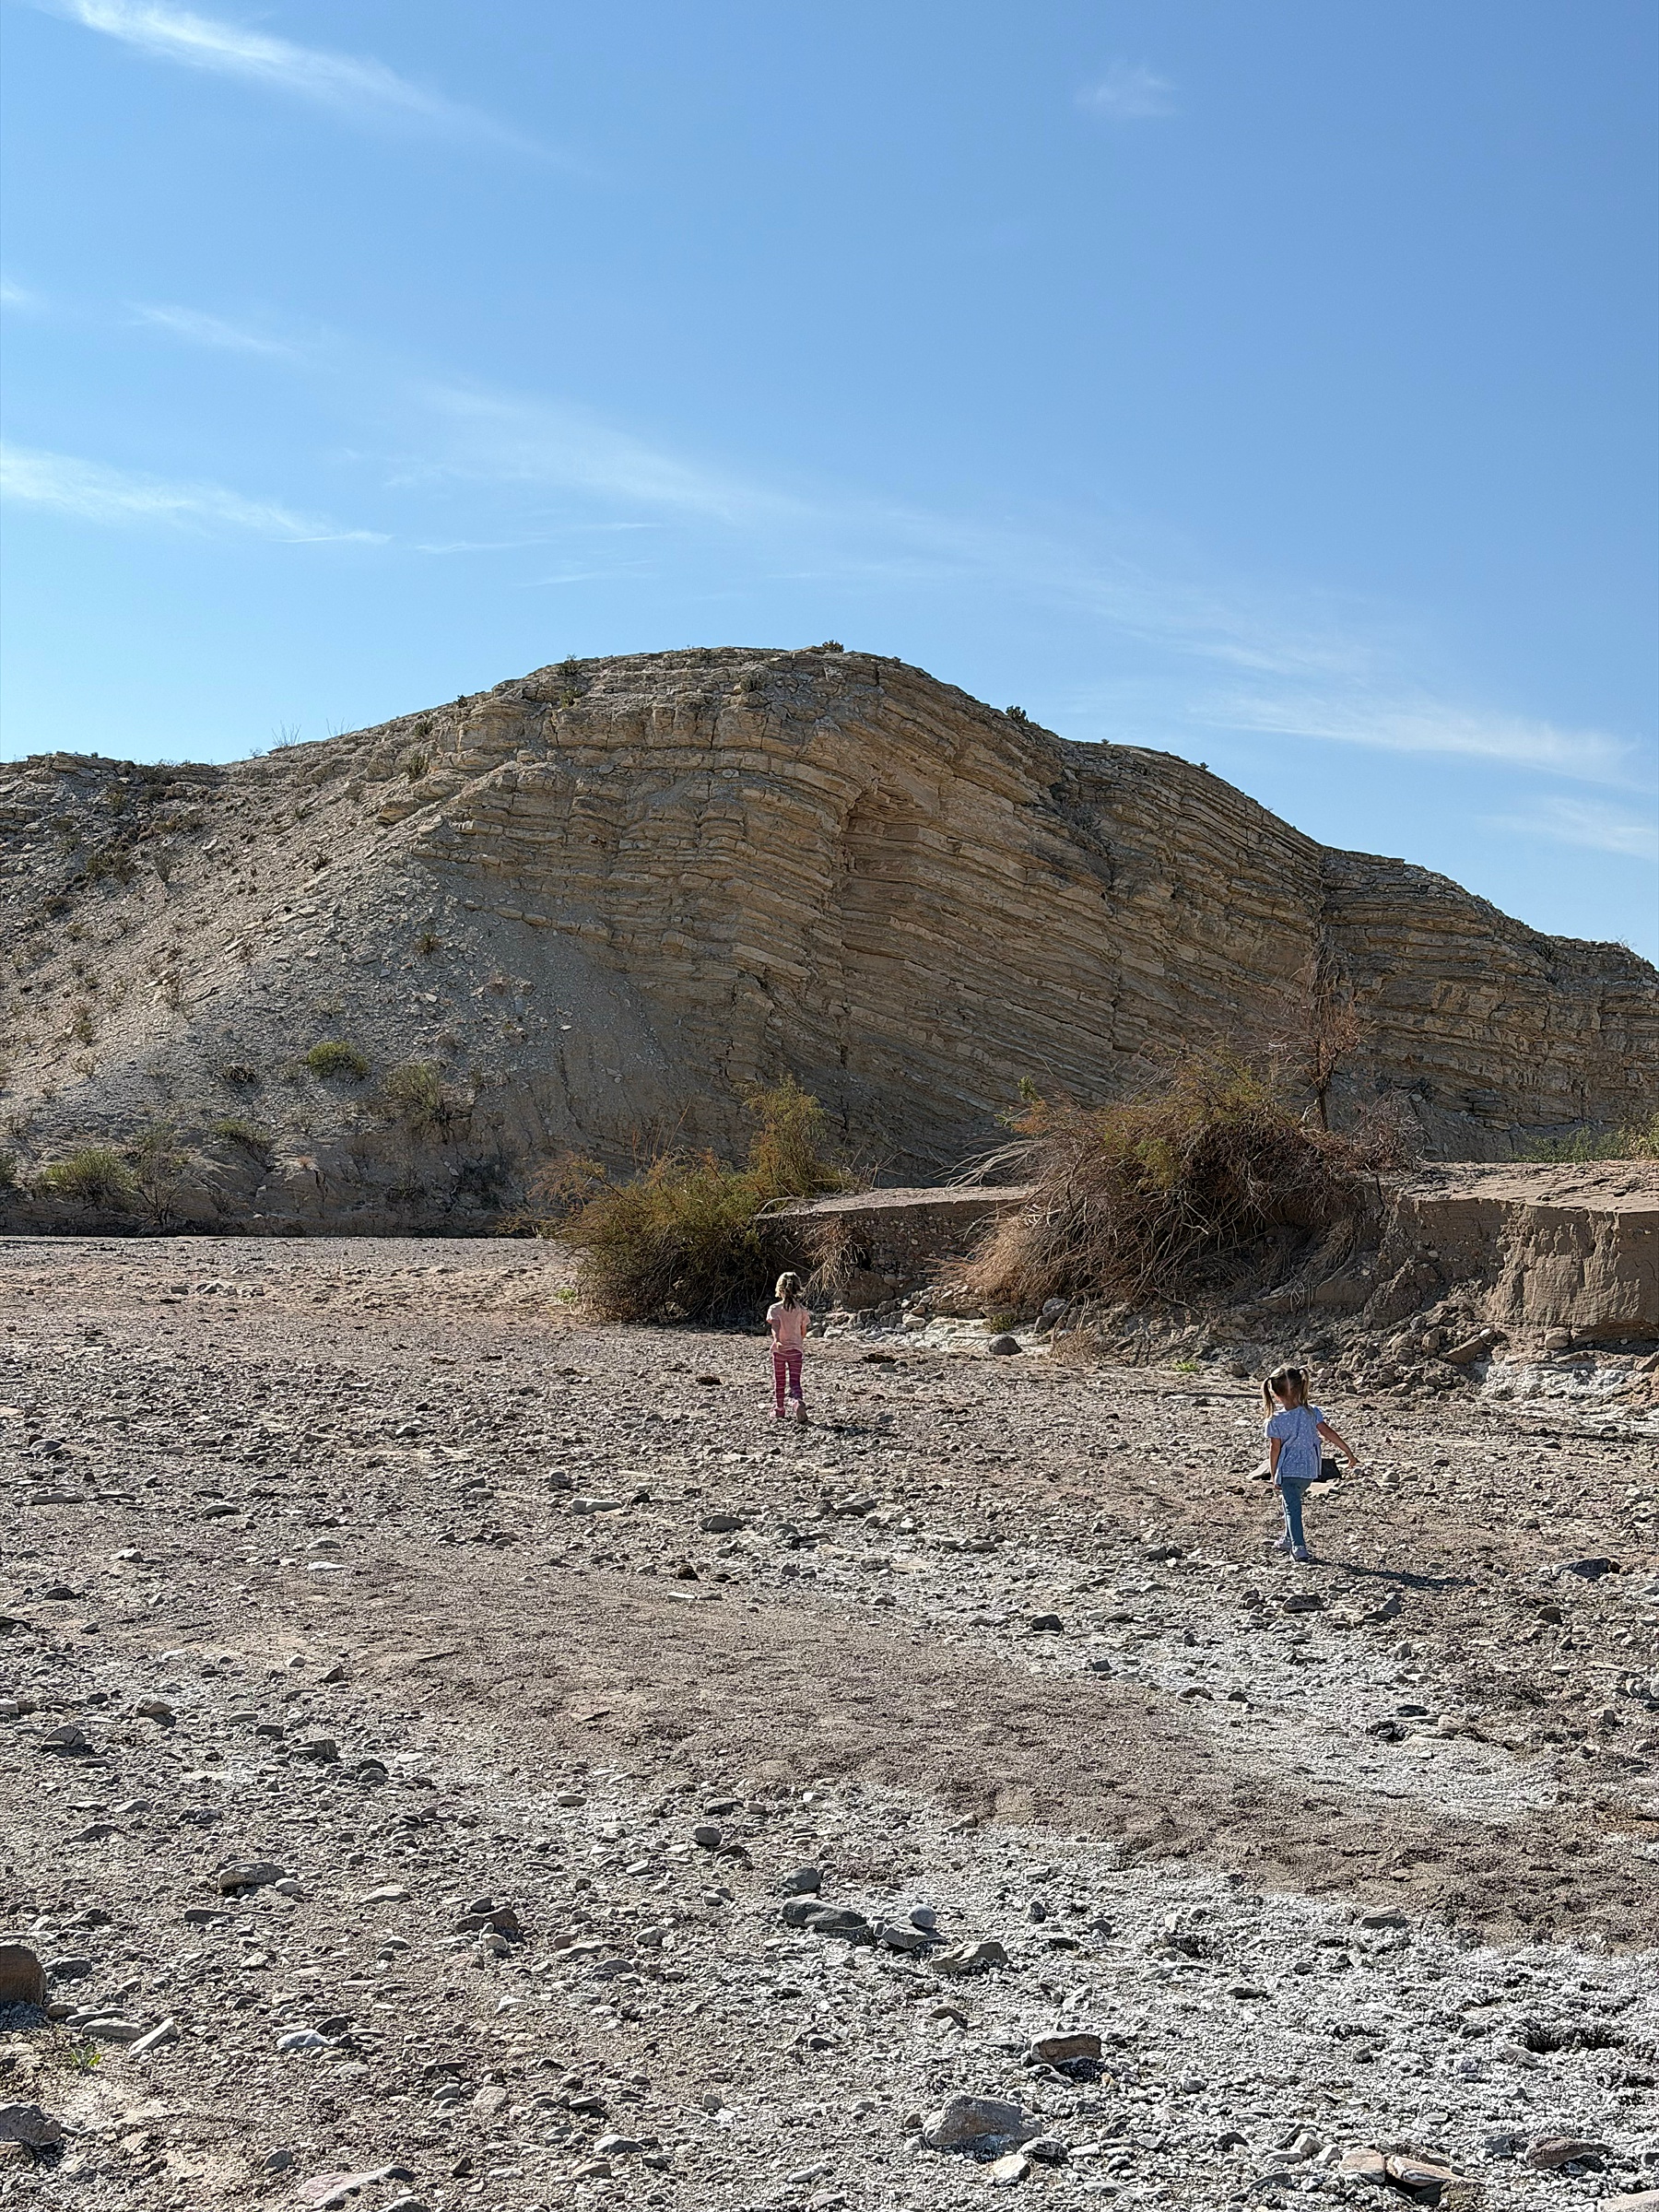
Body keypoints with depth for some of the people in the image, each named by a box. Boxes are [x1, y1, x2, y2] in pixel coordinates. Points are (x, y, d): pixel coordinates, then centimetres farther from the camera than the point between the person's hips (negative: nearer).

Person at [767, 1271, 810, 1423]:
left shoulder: (774, 1309, -6)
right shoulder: (801, 1309, 1)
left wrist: (777, 1340, -38)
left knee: (778, 1382, 14)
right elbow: (803, 1332, 8)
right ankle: (798, 1403, -27)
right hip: (796, 1349, 1)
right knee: (795, 1382, 0)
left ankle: (778, 1410, 24)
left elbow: (775, 1325, -23)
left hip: (779, 1349, -1)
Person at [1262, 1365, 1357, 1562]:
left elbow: (1275, 1449, -7)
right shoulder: (1311, 1412, -7)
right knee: (1291, 1501, 25)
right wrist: (1349, 1452, 2)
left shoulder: (1275, 1421, -13)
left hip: (1288, 1471, -4)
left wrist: (1274, 1475, 3)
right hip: (1309, 1469, 4)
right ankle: (1289, 1538, 34)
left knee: (1292, 1507, 0)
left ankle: (1298, 1546, -13)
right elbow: (1329, 1433, -7)